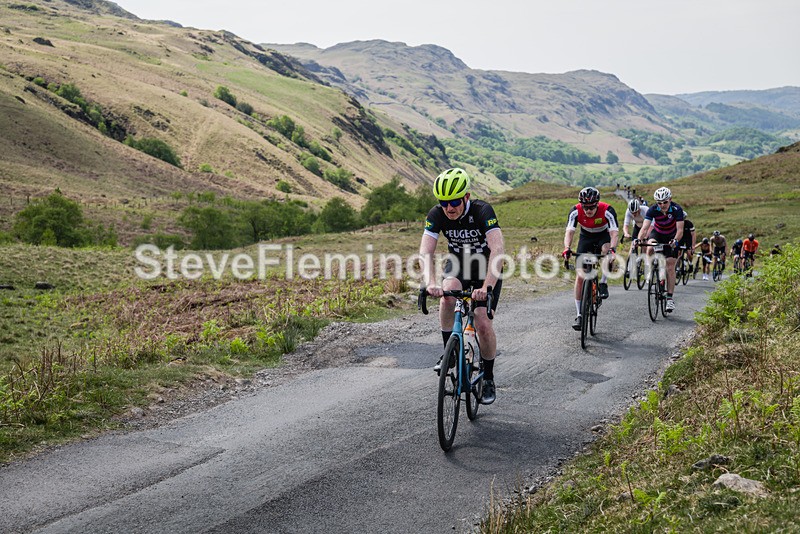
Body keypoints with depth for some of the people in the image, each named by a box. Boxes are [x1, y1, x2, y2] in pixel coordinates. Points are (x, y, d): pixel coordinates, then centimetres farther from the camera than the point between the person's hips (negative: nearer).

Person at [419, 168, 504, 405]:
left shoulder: (483, 211, -32)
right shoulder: (436, 214, -21)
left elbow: (498, 249, -43)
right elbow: (425, 252, -29)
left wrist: (486, 287, -55)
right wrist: (430, 283, -48)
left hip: (487, 269, -2)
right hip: (458, 264, 3)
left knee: (483, 324, -14)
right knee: (448, 293, -31)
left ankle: (488, 379, 8)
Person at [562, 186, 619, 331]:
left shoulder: (607, 210, -31)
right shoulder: (575, 211, -26)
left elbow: (614, 232, -37)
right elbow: (569, 231, -34)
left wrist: (612, 248, -56)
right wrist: (567, 248, -53)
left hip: (603, 236, -1)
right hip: (586, 237, 1)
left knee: (607, 251, -38)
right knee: (580, 276, -10)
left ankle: (603, 284, -14)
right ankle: (579, 315, -1)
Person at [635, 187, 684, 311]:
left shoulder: (677, 209, -28)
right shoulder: (652, 210, -25)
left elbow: (680, 230, -35)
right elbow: (645, 227, -34)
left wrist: (675, 241, -55)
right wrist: (639, 239, -53)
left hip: (672, 237, -1)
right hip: (657, 233, 1)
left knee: (670, 266, -7)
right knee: (650, 247, -34)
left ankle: (670, 297, -2)